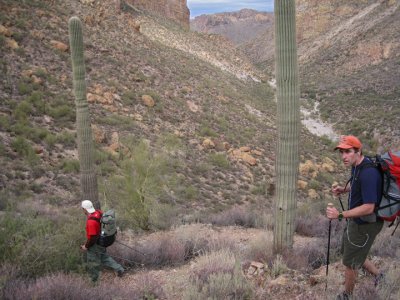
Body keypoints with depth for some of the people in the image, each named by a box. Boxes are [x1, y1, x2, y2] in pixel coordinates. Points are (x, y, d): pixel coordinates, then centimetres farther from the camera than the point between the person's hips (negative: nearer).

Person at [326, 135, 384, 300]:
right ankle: (377, 275, 46)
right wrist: (343, 189, -1)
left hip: (365, 224, -9)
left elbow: (368, 207, -32)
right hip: (356, 221, 9)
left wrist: (340, 215, -33)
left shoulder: (368, 173, -32)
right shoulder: (357, 165, -2)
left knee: (350, 262, 9)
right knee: (348, 250, 27)